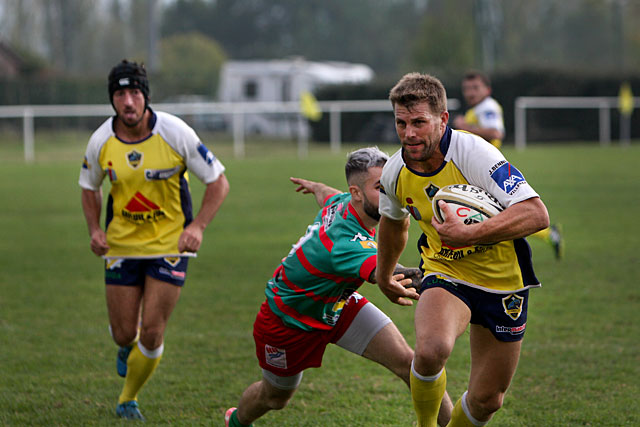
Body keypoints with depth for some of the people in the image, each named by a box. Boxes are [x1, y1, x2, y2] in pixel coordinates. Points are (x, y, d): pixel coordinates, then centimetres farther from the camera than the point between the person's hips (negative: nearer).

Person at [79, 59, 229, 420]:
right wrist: (95, 230, -5)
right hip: (121, 243, 2)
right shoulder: (101, 141, -9)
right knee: (123, 333, 3)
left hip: (170, 244, -2)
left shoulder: (175, 133, -17)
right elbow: (90, 187, 11)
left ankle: (129, 399, 18)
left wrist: (197, 227, -20)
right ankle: (127, 349, 43)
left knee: (152, 332, -7)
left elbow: (219, 182, -8)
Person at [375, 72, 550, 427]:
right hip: (445, 275, 2)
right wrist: (384, 277, 30)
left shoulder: (474, 152, -24)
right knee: (431, 350, -32)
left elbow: (536, 214, -32)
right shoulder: (395, 172, -8)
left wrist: (469, 233, -40)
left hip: (502, 280, -1)